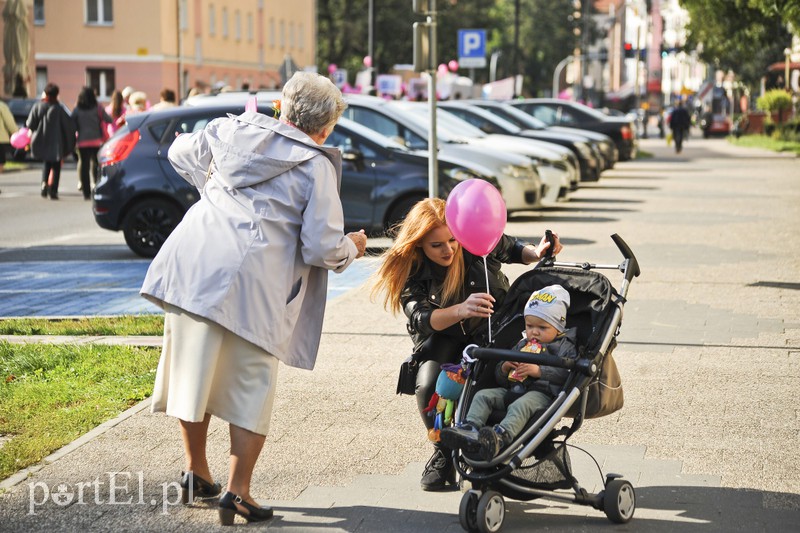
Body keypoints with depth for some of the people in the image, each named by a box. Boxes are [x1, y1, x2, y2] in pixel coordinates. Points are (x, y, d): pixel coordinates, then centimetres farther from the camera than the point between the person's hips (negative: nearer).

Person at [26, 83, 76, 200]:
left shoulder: (37, 106, -5)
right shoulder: (58, 109, -10)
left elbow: (30, 124, -6)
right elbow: (68, 125, -8)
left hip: (41, 141, 3)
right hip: (55, 142, -3)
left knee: (47, 163, 22)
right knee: (55, 165, 8)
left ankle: (44, 183, 1)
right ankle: (53, 190, -3)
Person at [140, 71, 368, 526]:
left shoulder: (232, 130, 13)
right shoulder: (317, 167, -1)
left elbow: (182, 152, 31)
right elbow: (321, 249, -4)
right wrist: (352, 247, 16)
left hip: (192, 265, 5)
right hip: (251, 283, -5)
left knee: (193, 368, 18)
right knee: (252, 385, 8)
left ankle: (196, 472, 32)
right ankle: (238, 492, 5)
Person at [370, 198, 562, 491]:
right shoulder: (409, 270, -21)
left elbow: (512, 249, 3)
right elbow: (423, 319, -35)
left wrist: (537, 252, -20)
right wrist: (461, 310, -54)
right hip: (443, 339, 0)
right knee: (429, 385, -26)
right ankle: (443, 456, 0)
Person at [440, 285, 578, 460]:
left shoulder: (564, 347, 10)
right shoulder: (522, 346, 29)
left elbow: (566, 373, -11)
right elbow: (500, 379, 29)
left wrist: (538, 371, -19)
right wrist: (504, 367, 5)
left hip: (542, 393, -7)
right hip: (512, 391, 8)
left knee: (521, 405, -37)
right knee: (483, 395, -11)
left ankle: (500, 437, -62)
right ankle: (470, 428, -31)